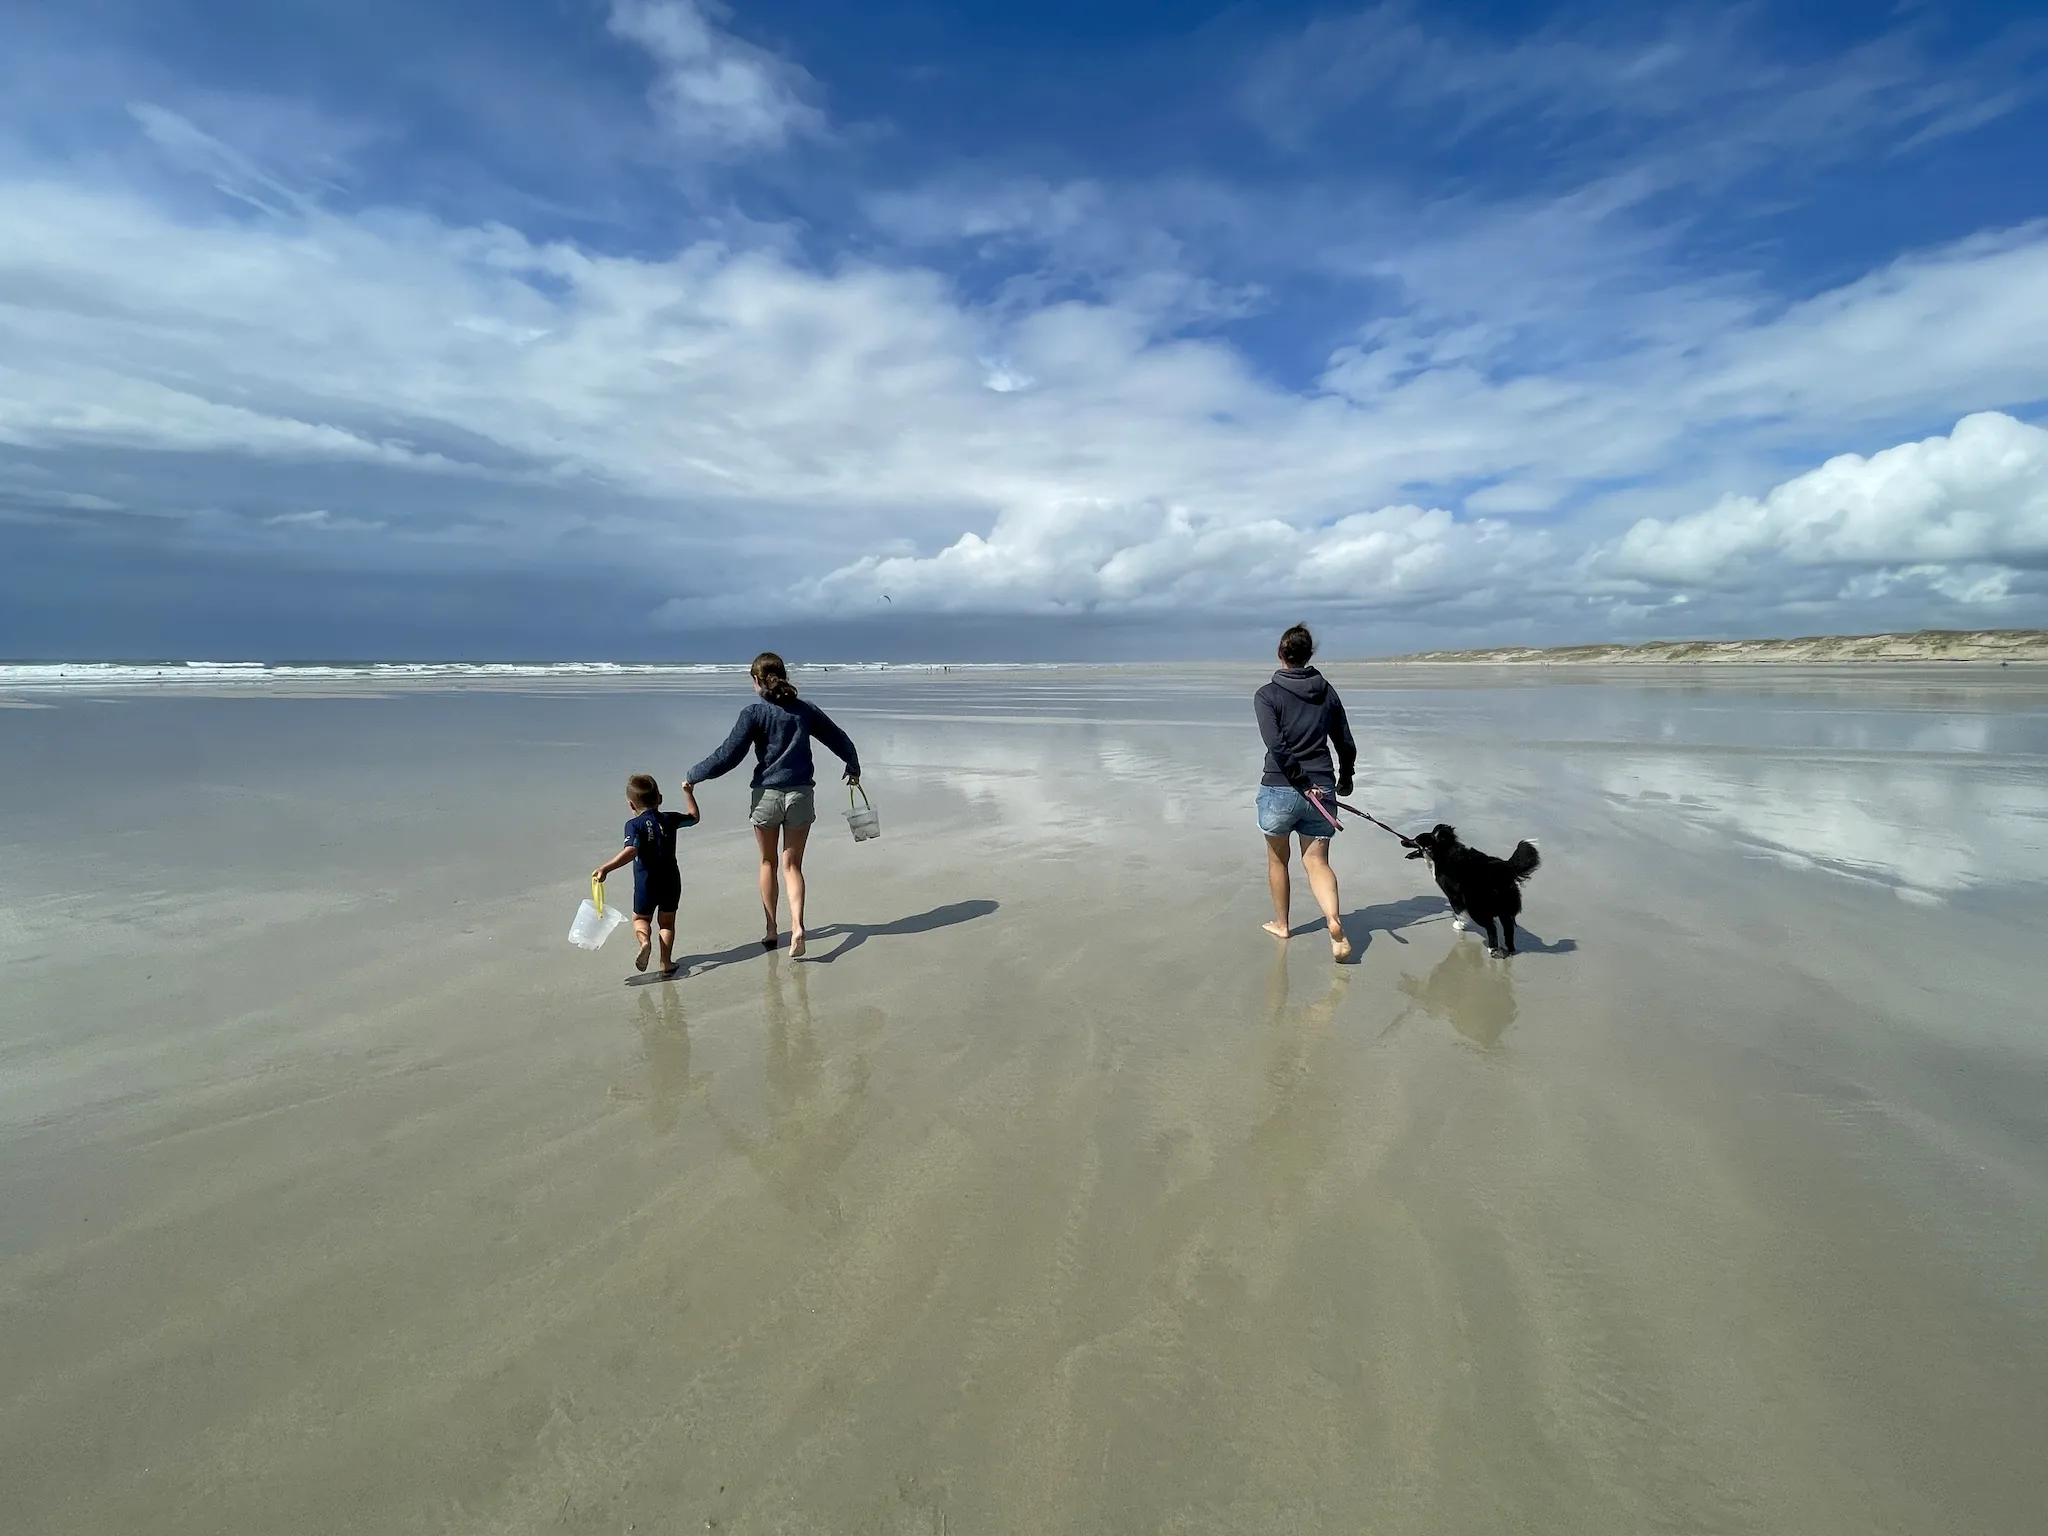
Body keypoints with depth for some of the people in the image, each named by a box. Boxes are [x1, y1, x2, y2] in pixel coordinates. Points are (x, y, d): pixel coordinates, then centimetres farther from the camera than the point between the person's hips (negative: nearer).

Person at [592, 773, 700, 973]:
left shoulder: (634, 825, -13)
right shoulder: (670, 819, 0)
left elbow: (630, 851, -28)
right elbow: (693, 816, 19)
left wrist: (605, 868, -34)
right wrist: (687, 792, 30)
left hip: (646, 884, -3)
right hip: (671, 882, 3)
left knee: (640, 919, 18)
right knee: (667, 922, 17)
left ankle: (645, 940, -12)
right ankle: (666, 962, 11)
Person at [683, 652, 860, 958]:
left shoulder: (754, 713, -7)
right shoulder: (806, 710, 4)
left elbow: (728, 756, -10)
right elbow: (840, 739, 13)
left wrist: (693, 776, 3)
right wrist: (853, 767, 32)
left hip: (767, 795, -2)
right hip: (801, 794, 2)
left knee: (768, 863, 16)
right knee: (792, 864, 8)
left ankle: (771, 930, 24)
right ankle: (797, 925, -11)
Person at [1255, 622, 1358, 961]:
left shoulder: (1267, 695, -6)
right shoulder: (1327, 692, 7)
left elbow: (1276, 746, -18)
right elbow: (1347, 744, 11)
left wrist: (1302, 783, -12)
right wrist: (1346, 778, 27)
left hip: (1279, 789, -3)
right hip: (1321, 788, 3)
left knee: (1277, 858, 17)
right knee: (1317, 862, 7)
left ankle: (1281, 924, 31)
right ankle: (1334, 920, -17)